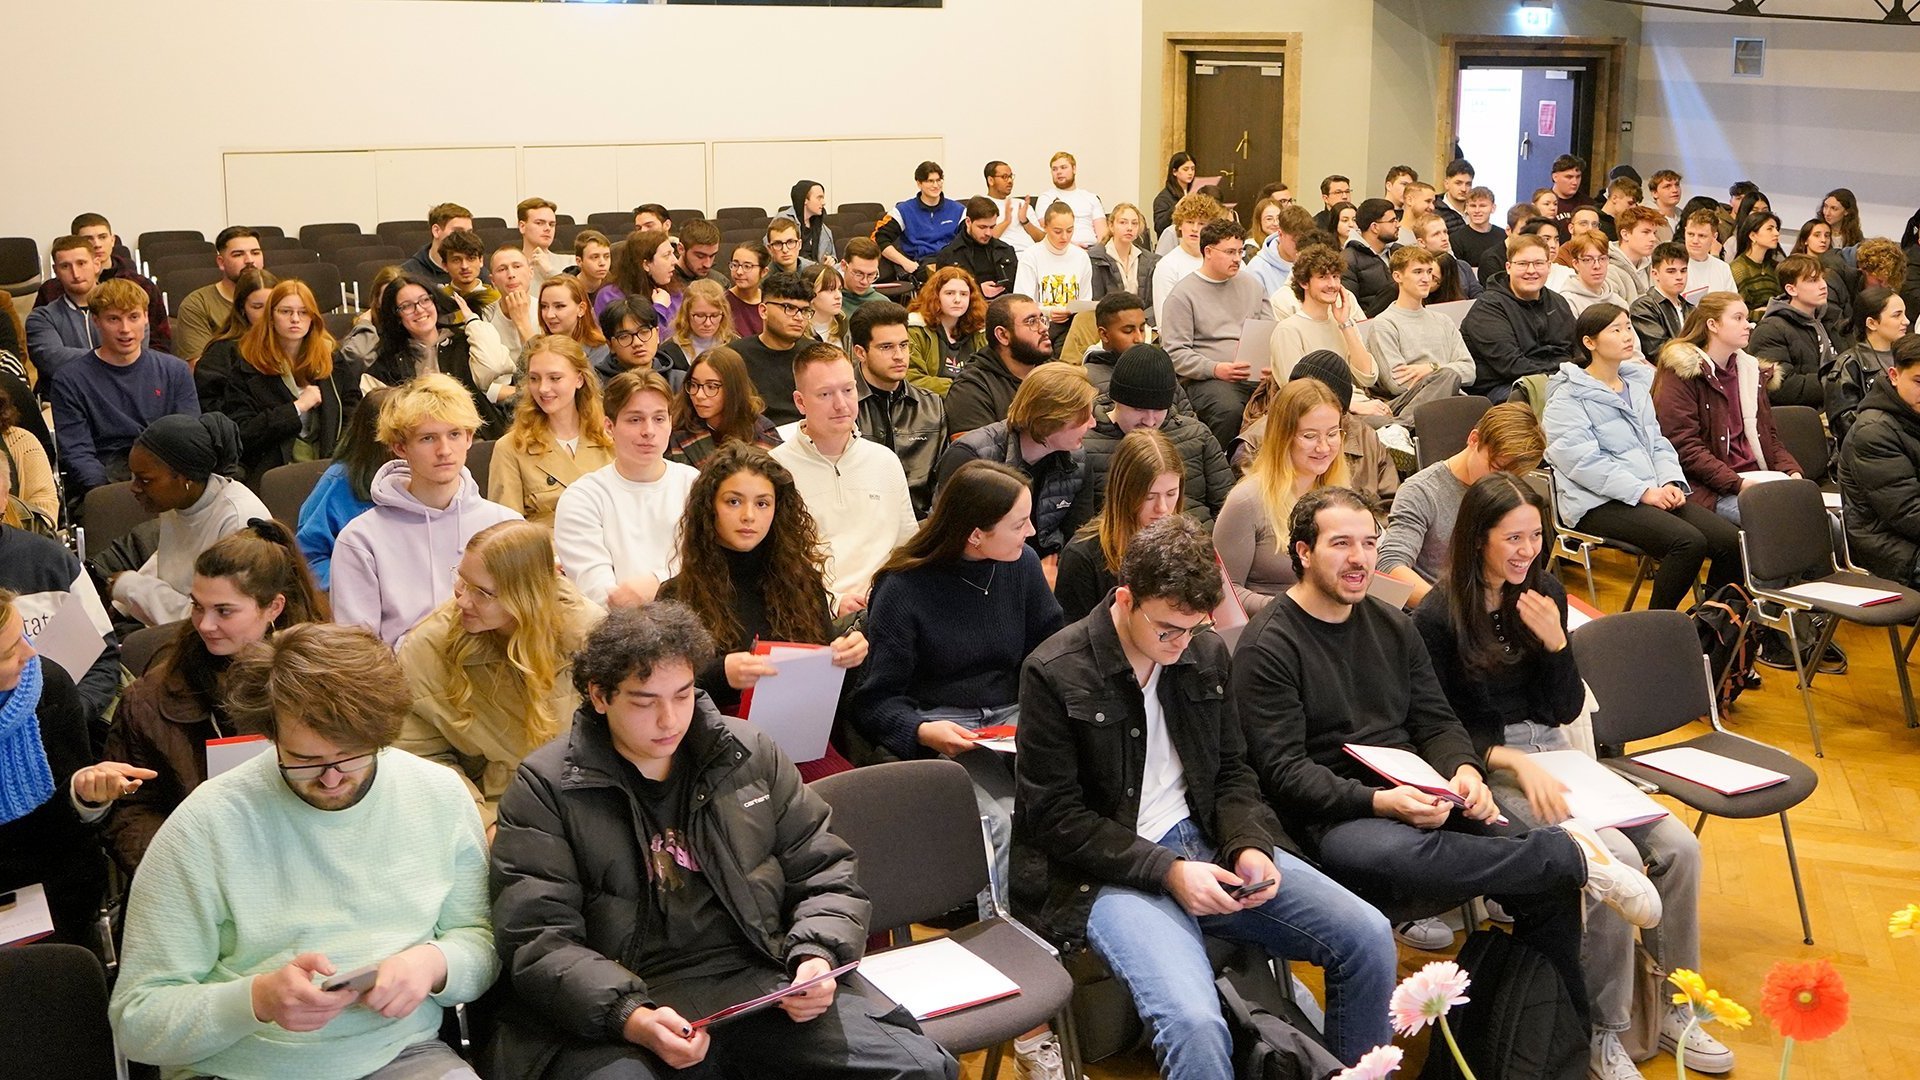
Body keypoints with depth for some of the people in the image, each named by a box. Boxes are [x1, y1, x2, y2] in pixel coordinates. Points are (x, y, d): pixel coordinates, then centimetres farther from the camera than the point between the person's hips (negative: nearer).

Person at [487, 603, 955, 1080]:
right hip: (616, 1008, -4)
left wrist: (817, 957, -3)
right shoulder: (545, 787, 1)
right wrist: (631, 1019, -21)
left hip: (760, 986, 4)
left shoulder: (750, 754, 13)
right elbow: (538, 941, -6)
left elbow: (826, 874, 17)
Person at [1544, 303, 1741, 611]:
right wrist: (1644, 492, -19)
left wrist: (1672, 482, 0)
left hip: (1654, 493, 8)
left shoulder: (1638, 384, 21)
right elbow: (1583, 462, -15)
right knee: (1688, 542, -29)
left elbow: (1658, 443, 21)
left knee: (1730, 540, -13)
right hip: (1600, 504, -8)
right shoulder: (1568, 398, -4)